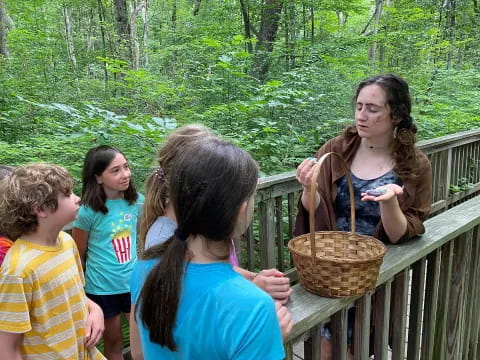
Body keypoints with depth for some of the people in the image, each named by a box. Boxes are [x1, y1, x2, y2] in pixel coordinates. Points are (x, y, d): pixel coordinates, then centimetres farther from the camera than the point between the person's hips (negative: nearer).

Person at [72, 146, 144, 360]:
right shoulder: (88, 211, -16)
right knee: (113, 343, 17)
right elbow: (78, 256, -5)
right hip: (102, 287, -3)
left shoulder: (137, 201, -6)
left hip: (134, 282, 3)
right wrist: (80, 291, 2)